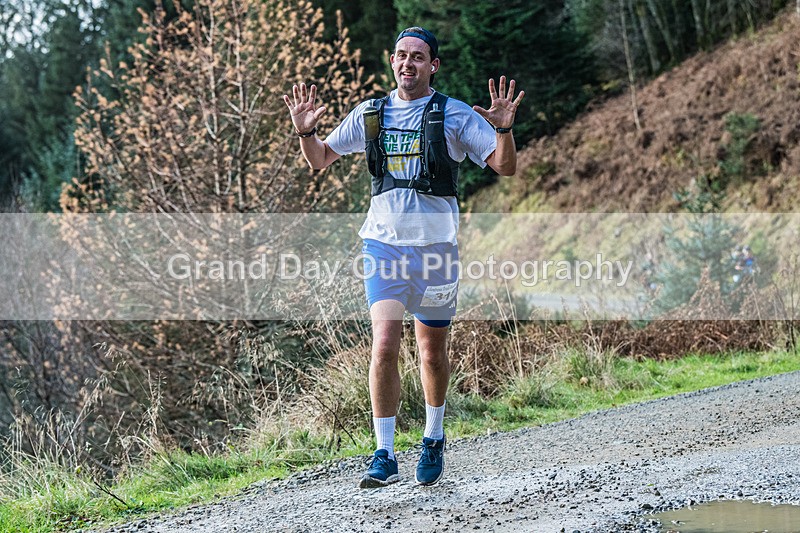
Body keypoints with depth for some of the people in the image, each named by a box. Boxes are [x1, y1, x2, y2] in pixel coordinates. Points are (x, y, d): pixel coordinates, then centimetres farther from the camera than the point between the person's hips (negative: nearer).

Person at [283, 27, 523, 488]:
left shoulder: (454, 115, 0)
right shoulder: (370, 114, 8)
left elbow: (506, 167, -4)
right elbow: (320, 160, 16)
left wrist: (503, 128, -23)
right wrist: (305, 131, -4)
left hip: (435, 245, -1)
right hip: (383, 243, 1)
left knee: (433, 353, 11)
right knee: (384, 346, -14)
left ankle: (434, 440, 34)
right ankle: (384, 457, -9)